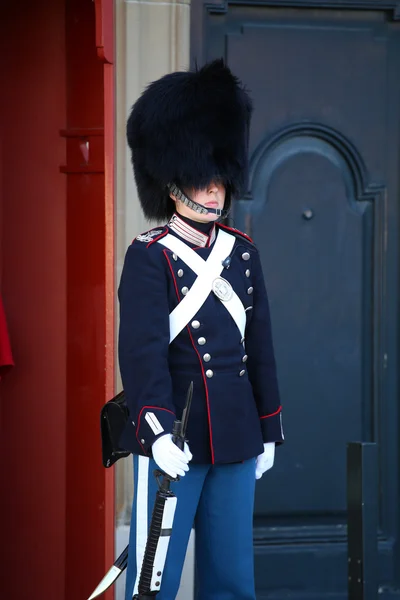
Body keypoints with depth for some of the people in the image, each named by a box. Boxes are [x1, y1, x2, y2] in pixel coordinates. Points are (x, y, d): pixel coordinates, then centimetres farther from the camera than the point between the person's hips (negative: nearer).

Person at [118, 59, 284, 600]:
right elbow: (142, 350, -18)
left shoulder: (243, 254, 11)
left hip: (237, 440, 6)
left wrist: (269, 429, 16)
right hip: (172, 438, -6)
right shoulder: (149, 258, -7)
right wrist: (157, 429, -31)